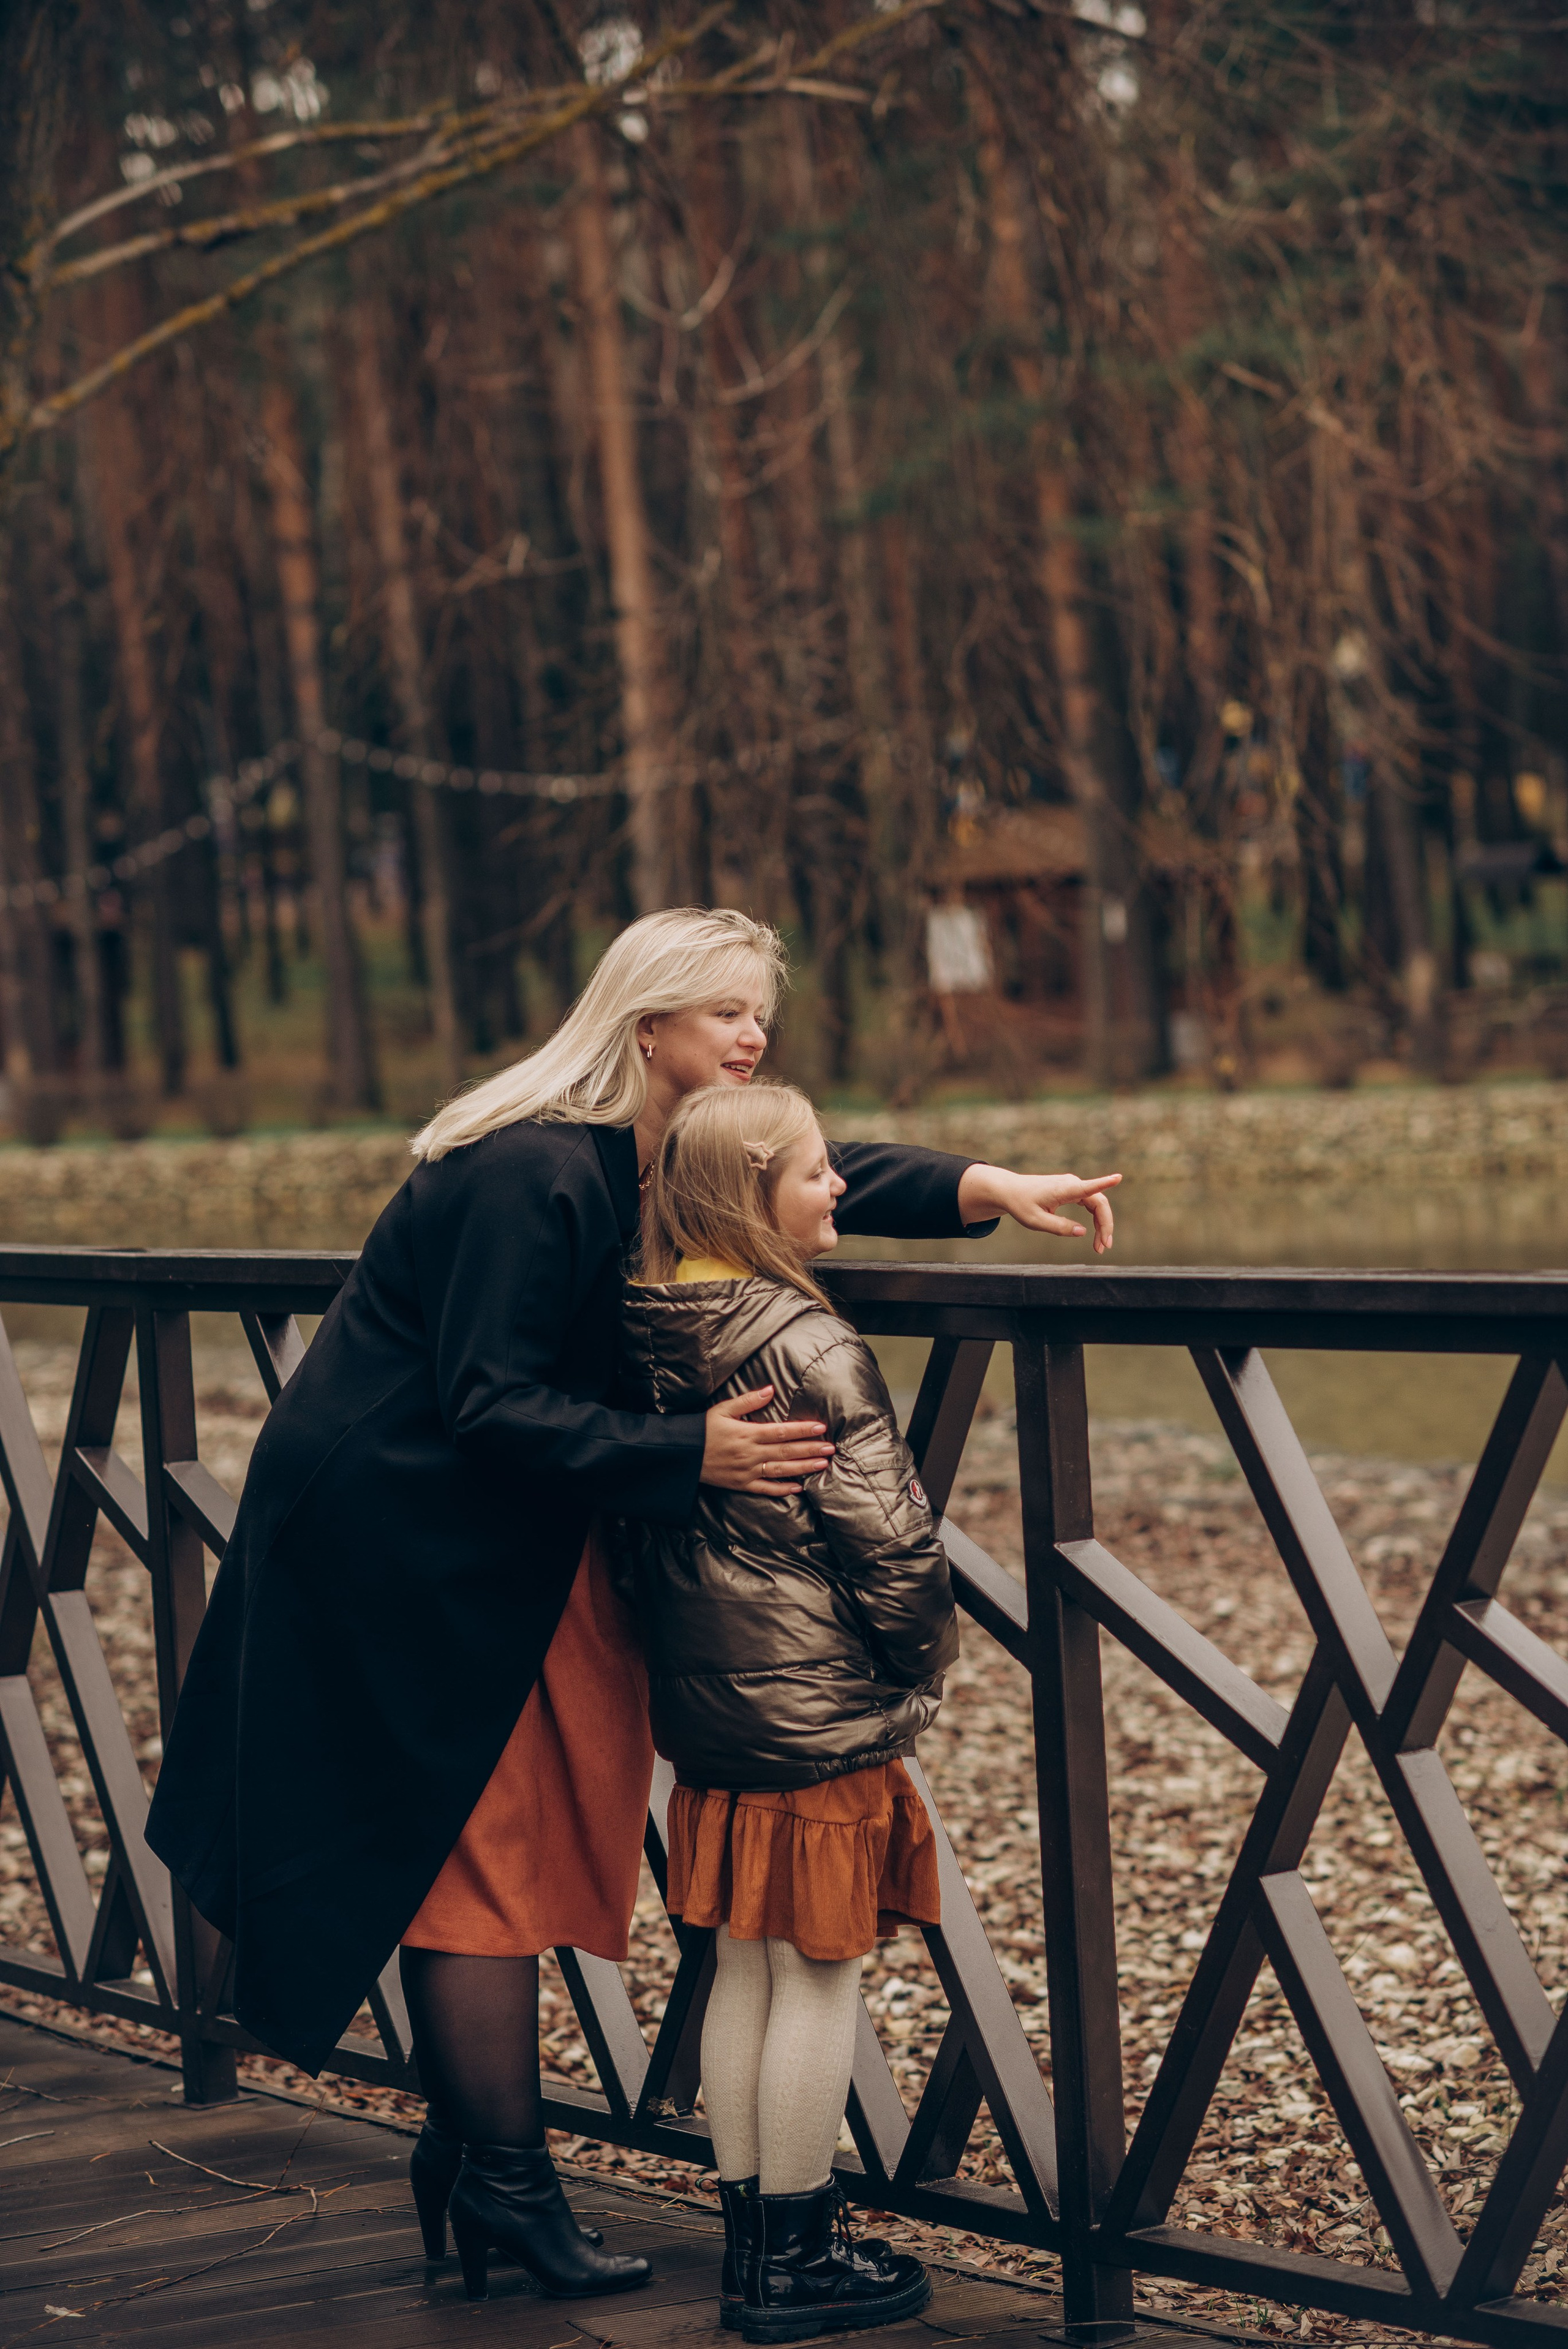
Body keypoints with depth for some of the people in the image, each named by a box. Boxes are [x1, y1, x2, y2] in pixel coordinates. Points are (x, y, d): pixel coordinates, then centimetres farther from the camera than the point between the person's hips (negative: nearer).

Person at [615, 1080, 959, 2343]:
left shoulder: (648, 1340, 3)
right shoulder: (812, 1350, -19)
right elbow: (889, 1537, -18)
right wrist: (922, 1666, -1)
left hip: (706, 1712, 8)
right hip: (820, 1714, -7)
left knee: (745, 1970, 15)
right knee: (822, 1976, 3)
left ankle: (752, 2236, 24)